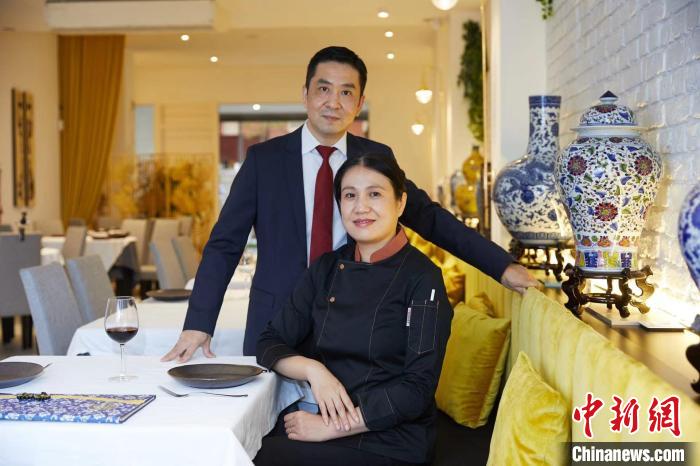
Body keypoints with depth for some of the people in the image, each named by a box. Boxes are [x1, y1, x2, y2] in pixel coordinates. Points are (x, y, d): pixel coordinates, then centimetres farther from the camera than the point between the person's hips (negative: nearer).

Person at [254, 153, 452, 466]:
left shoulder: (422, 278, -8)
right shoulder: (326, 269, 6)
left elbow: (418, 388, -12)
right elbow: (270, 343, 8)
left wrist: (330, 429, -17)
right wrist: (312, 369, -13)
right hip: (325, 420, 4)